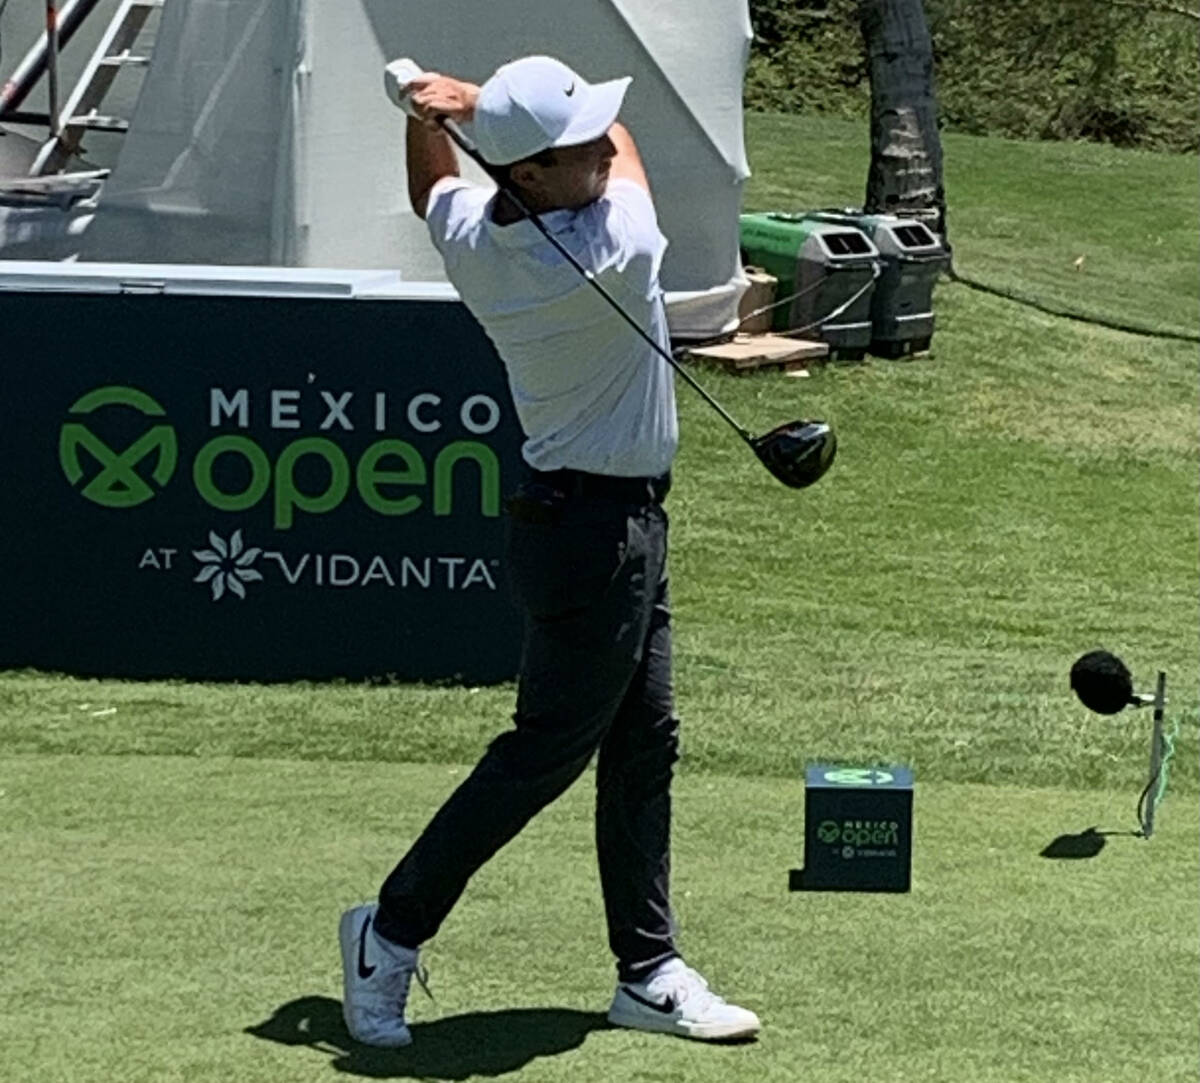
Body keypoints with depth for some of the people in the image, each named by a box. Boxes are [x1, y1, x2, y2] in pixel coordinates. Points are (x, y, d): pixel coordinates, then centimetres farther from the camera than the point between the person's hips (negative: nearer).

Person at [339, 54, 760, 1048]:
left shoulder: (468, 232, -5)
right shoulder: (609, 252, -25)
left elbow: (432, 187, 22)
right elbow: (629, 143, -4)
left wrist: (428, 113, 5)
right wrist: (466, 100, -2)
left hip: (624, 519, 9)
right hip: (597, 527, -9)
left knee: (644, 743, 12)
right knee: (545, 751, 0)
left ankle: (650, 971, 18)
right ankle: (394, 928, 11)